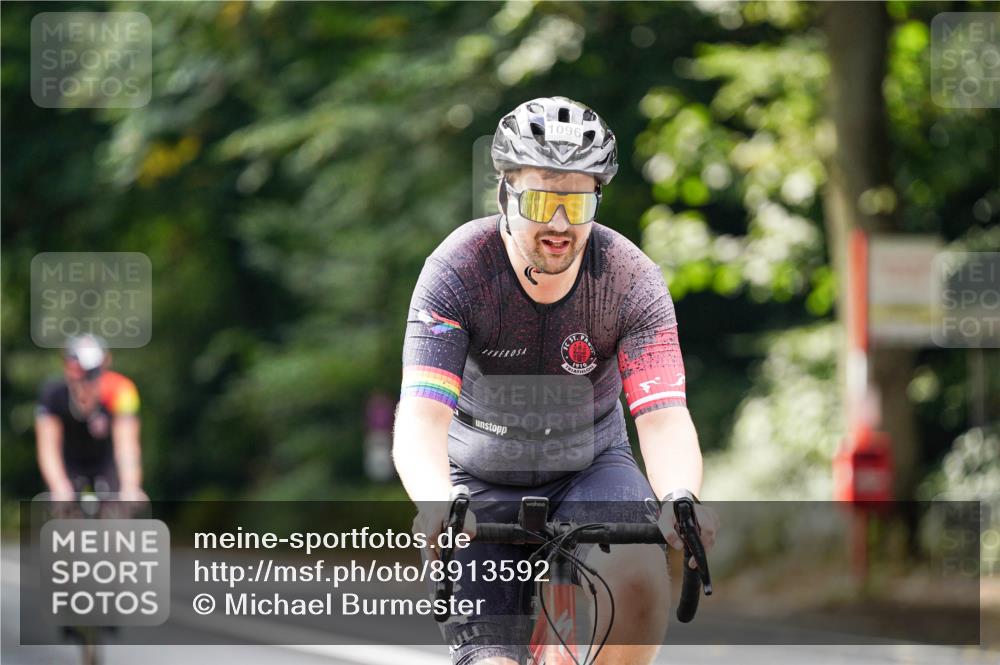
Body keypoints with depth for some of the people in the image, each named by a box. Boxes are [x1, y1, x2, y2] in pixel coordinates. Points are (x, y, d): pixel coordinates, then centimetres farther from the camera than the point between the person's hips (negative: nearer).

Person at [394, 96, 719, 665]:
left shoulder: (631, 280, -20)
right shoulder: (457, 270, -24)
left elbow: (665, 418, -30)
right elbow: (421, 419, -34)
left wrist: (681, 500, -52)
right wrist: (438, 505, -55)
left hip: (591, 469, 1)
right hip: (483, 485, 0)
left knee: (637, 575, -30)